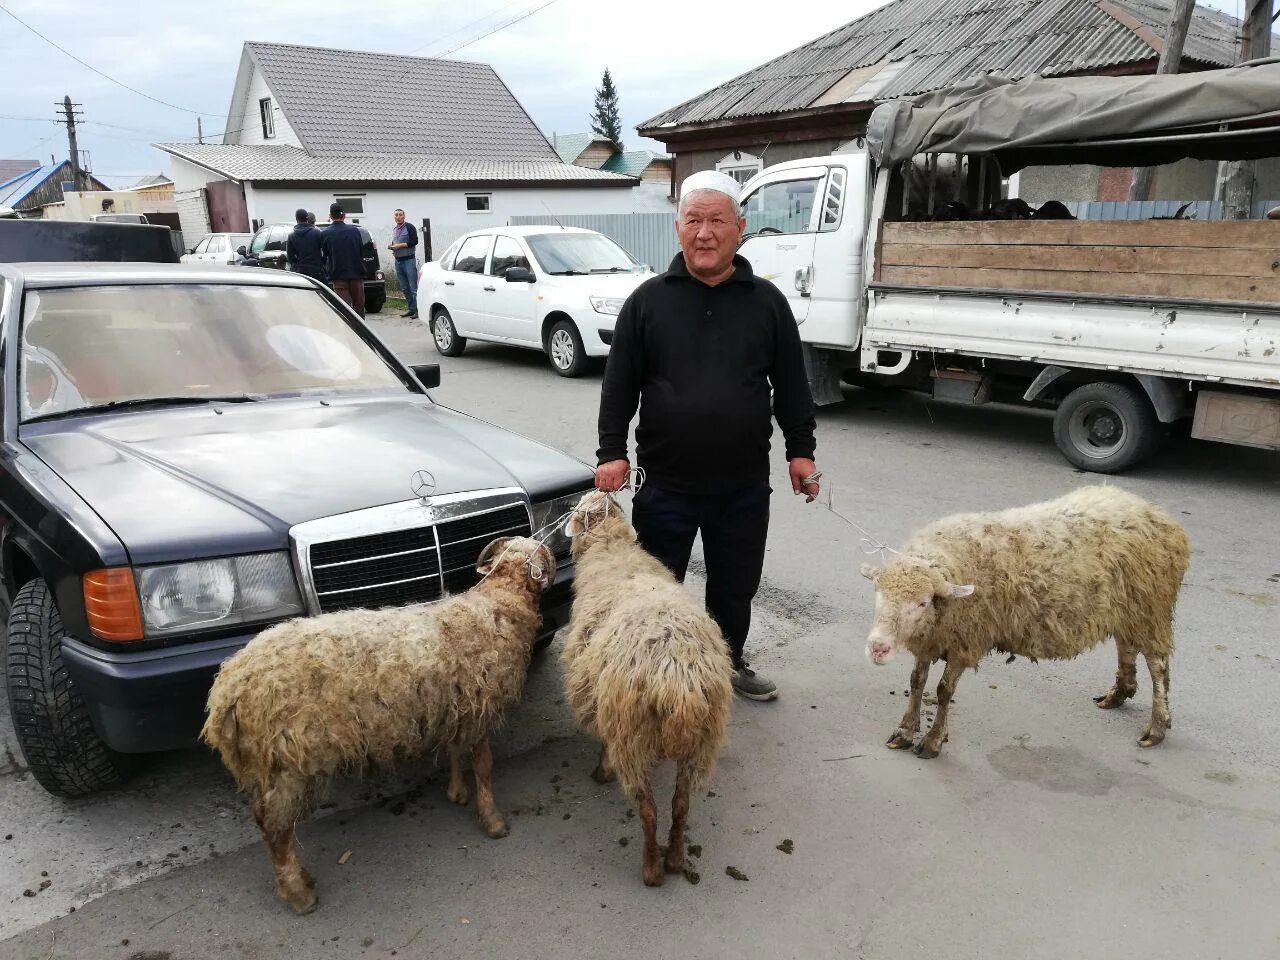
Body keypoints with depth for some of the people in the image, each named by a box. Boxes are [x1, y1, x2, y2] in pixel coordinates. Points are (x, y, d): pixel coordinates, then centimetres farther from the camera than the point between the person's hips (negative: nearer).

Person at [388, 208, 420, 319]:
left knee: (413, 287, -9)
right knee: (405, 288, 8)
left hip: (409, 260, -8)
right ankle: (411, 309, 14)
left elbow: (414, 241, -13)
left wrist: (400, 245, -14)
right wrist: (391, 247, 6)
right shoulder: (394, 230, 19)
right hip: (398, 261, 8)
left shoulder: (410, 227, -4)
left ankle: (418, 310, -8)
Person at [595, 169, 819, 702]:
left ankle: (730, 662, 39)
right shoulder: (648, 299, 0)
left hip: (744, 484, 2)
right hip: (665, 483, -1)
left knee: (735, 587, 17)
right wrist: (612, 452, -6)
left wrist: (801, 449, 4)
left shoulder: (767, 301, 3)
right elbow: (619, 384, 0)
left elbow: (791, 383, 7)